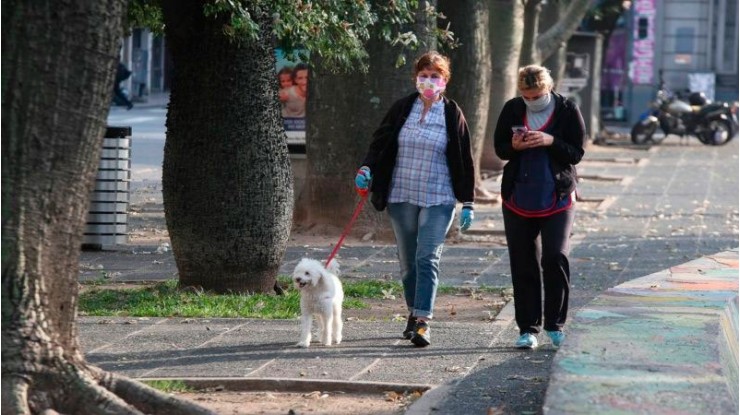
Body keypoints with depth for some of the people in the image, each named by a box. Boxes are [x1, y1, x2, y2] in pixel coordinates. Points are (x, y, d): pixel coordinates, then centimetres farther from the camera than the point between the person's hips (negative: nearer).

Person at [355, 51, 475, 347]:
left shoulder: (452, 114, 0)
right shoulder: (402, 109, 6)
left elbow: (464, 160, 3)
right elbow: (380, 141, 9)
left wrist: (468, 203, 1)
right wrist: (367, 168, -10)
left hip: (438, 199, -3)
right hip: (402, 197, 3)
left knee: (428, 259, -14)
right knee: (408, 261, 10)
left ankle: (423, 321, -18)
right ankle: (414, 313, 25)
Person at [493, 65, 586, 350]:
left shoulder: (567, 110, -4)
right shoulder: (512, 109, 3)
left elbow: (576, 153, -5)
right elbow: (499, 148, 9)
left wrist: (551, 141, -21)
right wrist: (515, 146, -14)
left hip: (557, 199, -2)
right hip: (518, 199, 3)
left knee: (555, 258, -12)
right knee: (523, 265, 4)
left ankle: (554, 324, 3)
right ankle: (528, 329, 12)